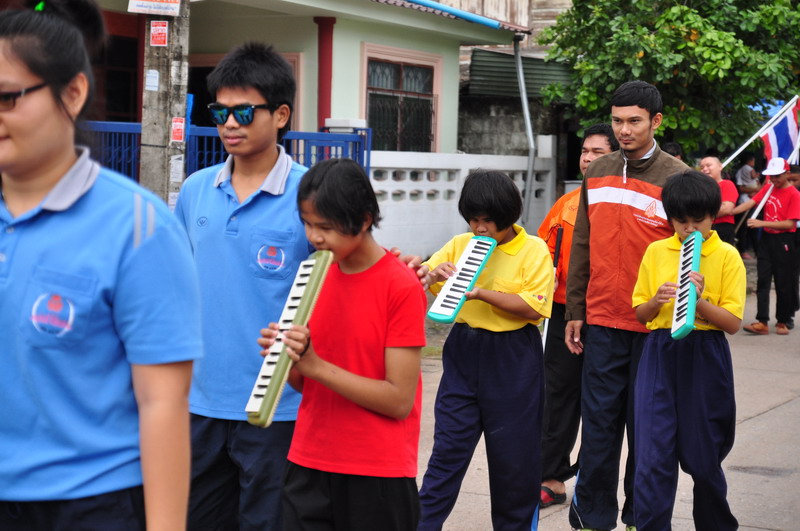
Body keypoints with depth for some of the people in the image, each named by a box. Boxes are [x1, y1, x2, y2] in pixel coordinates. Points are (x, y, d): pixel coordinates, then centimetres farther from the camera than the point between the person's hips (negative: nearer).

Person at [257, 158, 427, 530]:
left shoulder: (401, 286, -12)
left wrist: (312, 363, -20)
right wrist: (284, 357, -10)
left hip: (378, 475, -5)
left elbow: (400, 401, -15)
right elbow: (302, 382, 12)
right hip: (307, 467, 5)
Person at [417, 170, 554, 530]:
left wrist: (483, 293, -24)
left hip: (512, 360, -3)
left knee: (514, 452, 7)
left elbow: (533, 307, -15)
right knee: (448, 446, 3)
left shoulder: (534, 250, -6)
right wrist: (432, 274, -14)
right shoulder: (461, 244, 5)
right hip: (464, 352, 3)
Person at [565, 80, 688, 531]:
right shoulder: (597, 174, 9)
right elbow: (582, 247, 12)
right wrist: (575, 311, 10)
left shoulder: (677, 178, -4)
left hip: (653, 326, -3)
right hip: (602, 321, 3)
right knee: (599, 422, 5)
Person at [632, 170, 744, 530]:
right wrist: (657, 300, -12)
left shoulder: (727, 256, -2)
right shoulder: (656, 252, 5)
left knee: (703, 455, 8)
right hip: (660, 355, 2)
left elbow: (733, 323, -7)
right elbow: (639, 314, 8)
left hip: (706, 358, -1)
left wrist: (700, 301, -22)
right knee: (653, 455, -5)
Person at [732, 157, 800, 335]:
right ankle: (762, 322, -3)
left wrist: (762, 223, -20)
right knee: (763, 280, -1)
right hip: (766, 238, 5)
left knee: (783, 282, 3)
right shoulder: (768, 189, 8)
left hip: (783, 240, -5)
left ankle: (782, 321, 16)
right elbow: (750, 203, 0)